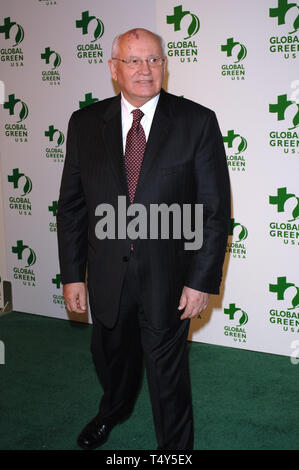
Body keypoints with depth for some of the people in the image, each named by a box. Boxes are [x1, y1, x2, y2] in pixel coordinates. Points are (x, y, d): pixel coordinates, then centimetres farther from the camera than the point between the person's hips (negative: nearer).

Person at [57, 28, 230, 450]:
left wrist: (202, 280, -12)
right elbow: (71, 205, 2)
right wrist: (72, 274, 0)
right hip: (107, 271, 4)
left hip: (168, 275, -3)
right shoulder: (85, 123, -1)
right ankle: (114, 410, 58)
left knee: (167, 369, 10)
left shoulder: (197, 122, -9)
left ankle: (176, 447, 35)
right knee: (110, 353, 26)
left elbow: (215, 209, -8)